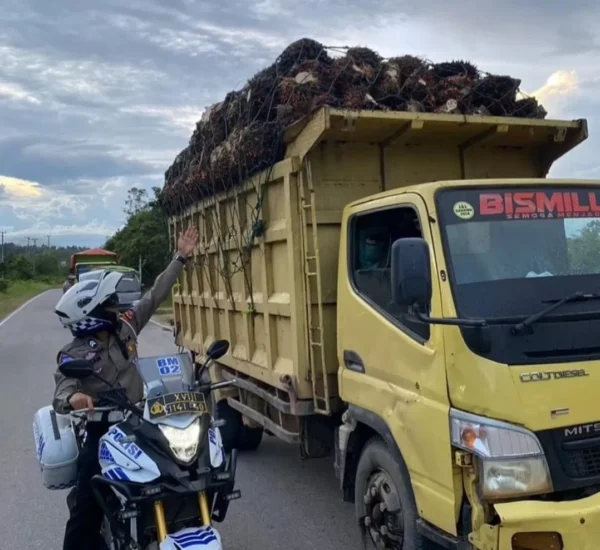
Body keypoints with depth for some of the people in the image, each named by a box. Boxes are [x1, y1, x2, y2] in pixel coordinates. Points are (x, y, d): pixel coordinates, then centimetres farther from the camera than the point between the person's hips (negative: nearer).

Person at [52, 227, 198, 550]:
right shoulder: (73, 355, -14)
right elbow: (62, 392, -25)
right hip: (103, 430, -5)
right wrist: (72, 398, -51)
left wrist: (180, 258, 4)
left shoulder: (125, 326, -1)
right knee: (88, 505, -3)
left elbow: (156, 295, 4)